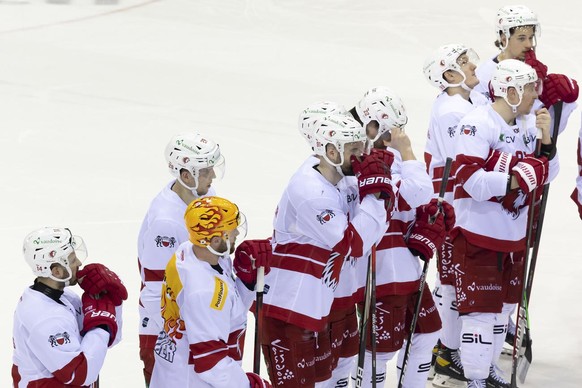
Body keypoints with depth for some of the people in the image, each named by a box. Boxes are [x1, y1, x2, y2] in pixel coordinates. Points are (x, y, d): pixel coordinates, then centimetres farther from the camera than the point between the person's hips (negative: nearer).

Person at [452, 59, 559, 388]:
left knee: (504, 304, 19)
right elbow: (472, 181, -25)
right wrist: (517, 178, -27)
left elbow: (546, 174, 8)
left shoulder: (530, 123, 6)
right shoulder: (478, 123, -18)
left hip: (514, 233, 8)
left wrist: (546, 140, -7)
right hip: (479, 233, -8)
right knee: (481, 307, -2)